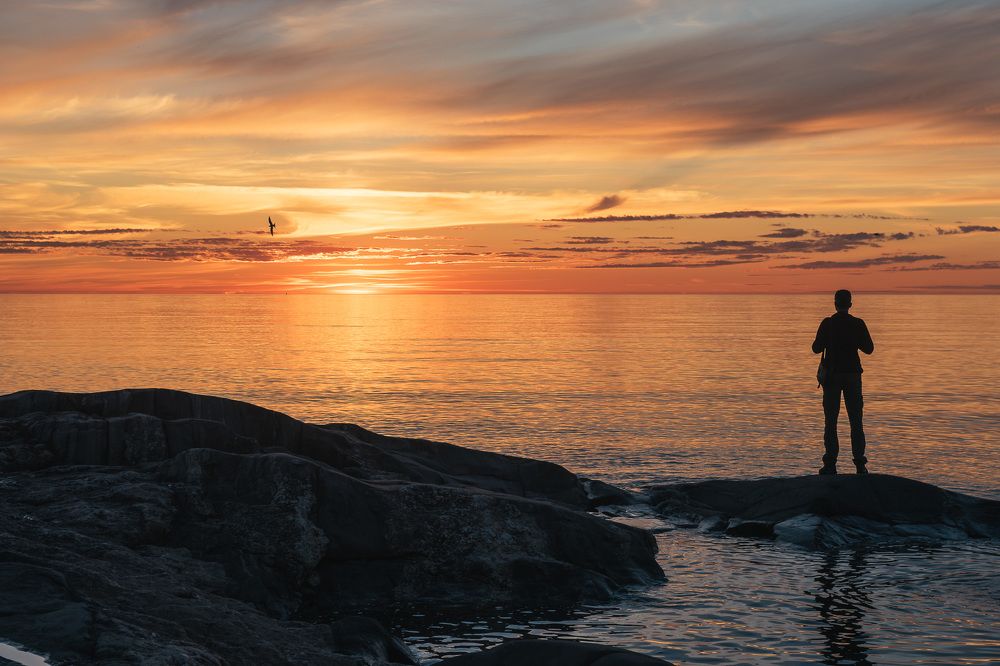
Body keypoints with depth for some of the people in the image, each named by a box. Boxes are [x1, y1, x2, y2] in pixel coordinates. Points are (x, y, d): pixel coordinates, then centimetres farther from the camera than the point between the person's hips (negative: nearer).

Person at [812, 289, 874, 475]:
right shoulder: (858, 324, -3)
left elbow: (816, 348, -4)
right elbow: (869, 348, 3)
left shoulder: (827, 323, -7)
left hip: (832, 375, -1)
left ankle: (830, 464, -2)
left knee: (830, 420, 3)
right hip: (852, 375, 1)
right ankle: (860, 464, 1)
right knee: (856, 421, 6)